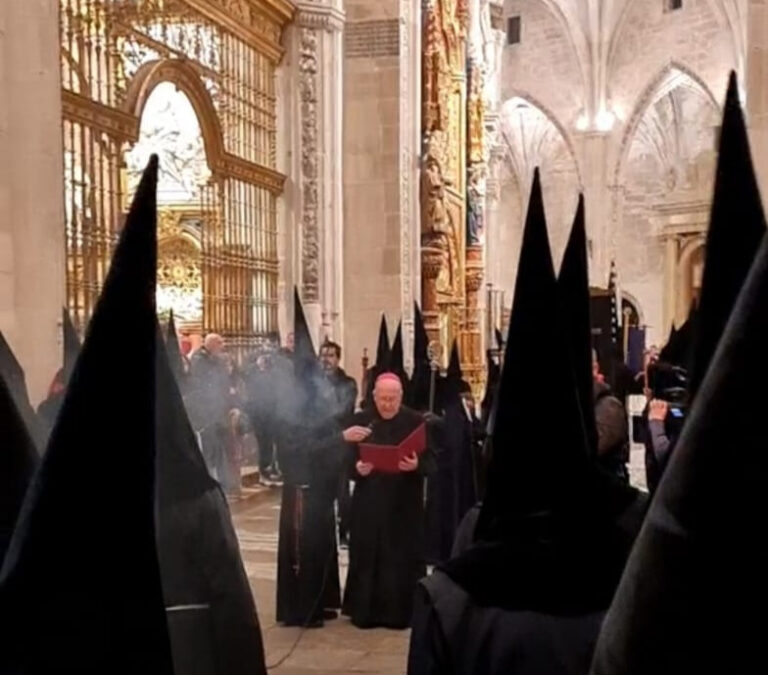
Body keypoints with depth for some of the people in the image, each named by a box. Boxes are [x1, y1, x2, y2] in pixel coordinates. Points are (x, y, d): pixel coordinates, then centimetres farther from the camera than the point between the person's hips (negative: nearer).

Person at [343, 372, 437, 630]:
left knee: (403, 558, 3)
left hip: (404, 504, -1)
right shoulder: (360, 421, 2)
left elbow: (431, 460, -5)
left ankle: (400, 611, 15)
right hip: (368, 503, 1)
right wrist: (357, 468, -19)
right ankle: (366, 610, 16)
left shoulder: (416, 422, -2)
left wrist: (416, 465, -25)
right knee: (367, 557, 4)